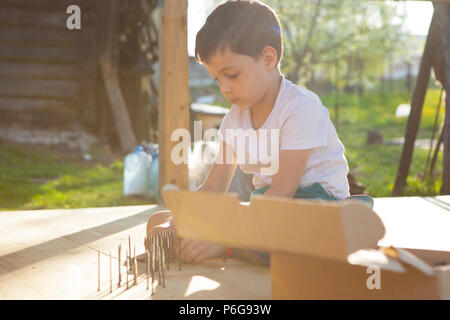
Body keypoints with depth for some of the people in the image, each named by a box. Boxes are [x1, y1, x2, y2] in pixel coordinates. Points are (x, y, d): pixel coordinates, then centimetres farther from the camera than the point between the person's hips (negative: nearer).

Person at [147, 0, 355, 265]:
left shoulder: (301, 106, -18)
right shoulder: (235, 118, 6)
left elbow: (282, 189, -25)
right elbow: (213, 188, 6)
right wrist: (176, 216, -16)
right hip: (269, 202, 7)